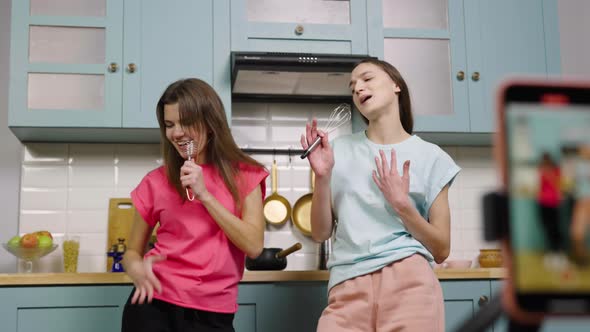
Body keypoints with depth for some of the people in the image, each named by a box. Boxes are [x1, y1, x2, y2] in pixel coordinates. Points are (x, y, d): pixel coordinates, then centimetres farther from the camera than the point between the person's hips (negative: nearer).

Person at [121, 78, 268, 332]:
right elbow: (132, 251, 9)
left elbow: (254, 246, -9)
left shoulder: (244, 176, 1)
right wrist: (137, 269, -13)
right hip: (154, 305, 0)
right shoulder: (156, 182, 1)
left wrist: (204, 194, -13)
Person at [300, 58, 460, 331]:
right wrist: (322, 177, -5)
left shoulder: (431, 157, 6)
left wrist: (402, 204, -9)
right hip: (348, 288, 1)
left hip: (409, 282, -1)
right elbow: (320, 234, 9)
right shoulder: (340, 150, 11)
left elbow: (441, 251, 5)